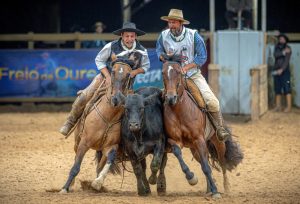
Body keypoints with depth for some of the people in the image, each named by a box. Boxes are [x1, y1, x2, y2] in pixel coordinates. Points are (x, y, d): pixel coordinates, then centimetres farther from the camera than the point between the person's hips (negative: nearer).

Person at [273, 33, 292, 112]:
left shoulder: (288, 48, -7)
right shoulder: (277, 47, 7)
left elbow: (287, 60, -16)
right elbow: (275, 55, -11)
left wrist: (281, 69, -26)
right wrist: (283, 52, -24)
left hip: (285, 71, -5)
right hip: (276, 70, 5)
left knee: (287, 88, -9)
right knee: (277, 89, 5)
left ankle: (289, 106, -11)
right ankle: (278, 106, 9)